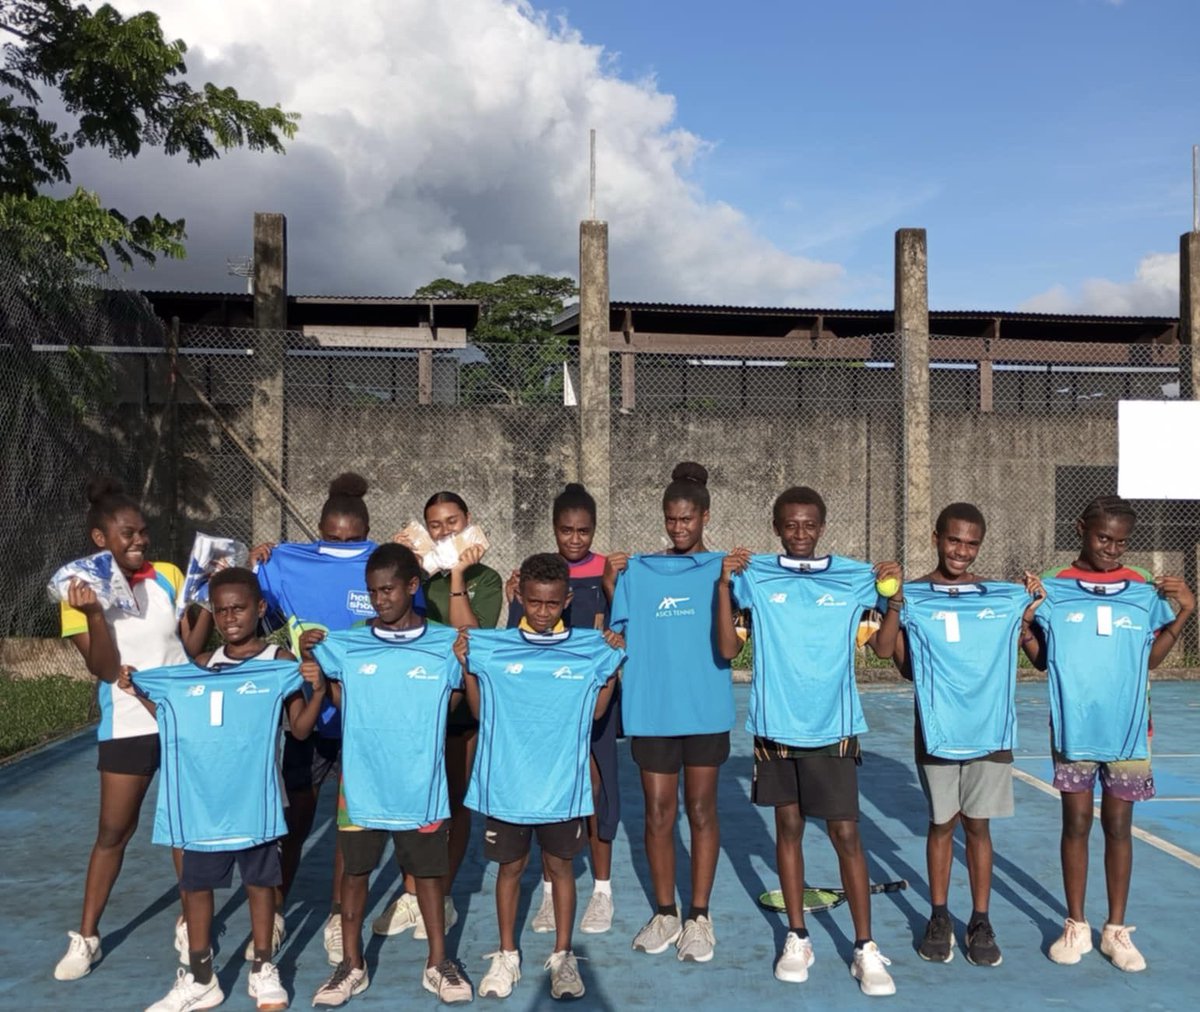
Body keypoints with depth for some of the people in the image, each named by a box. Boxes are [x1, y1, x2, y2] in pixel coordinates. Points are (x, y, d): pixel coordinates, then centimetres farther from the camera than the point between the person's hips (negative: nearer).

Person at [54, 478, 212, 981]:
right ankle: (86, 936, 24)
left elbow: (192, 647, -1)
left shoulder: (169, 576, -1)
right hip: (127, 726, -2)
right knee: (113, 831, 7)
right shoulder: (81, 593, -7)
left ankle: (191, 922, 27)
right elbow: (105, 669, -13)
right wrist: (94, 615, -27)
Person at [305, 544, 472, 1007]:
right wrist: (308, 658, -8)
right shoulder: (346, 644, -2)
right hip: (361, 784, 1)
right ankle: (352, 964, 29)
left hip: (420, 784, -1)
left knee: (428, 870, 12)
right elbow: (335, 701, 8)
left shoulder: (445, 643, -6)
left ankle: (438, 963, 27)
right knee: (355, 870, 12)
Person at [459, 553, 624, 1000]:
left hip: (562, 784, 0)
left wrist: (615, 665, -5)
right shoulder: (494, 647, -2)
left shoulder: (588, 648, -2)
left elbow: (595, 710, 3)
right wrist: (467, 665, -8)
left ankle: (563, 956, 26)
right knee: (510, 866, 13)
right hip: (507, 782, 0)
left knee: (560, 865, 11)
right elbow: (480, 712, 2)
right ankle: (507, 955, 29)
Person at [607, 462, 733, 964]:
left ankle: (699, 916, 20)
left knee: (701, 810, 8)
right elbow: (614, 633, 4)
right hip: (651, 709, 2)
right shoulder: (637, 571, 6)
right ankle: (664, 914, 24)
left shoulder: (722, 569, -1)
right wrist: (608, 583, -7)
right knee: (658, 813, 9)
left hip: (705, 709, -2)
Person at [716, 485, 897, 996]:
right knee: (788, 828, 13)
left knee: (846, 834, 1)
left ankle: (866, 948, 15)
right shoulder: (755, 575, -2)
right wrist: (724, 583, -14)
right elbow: (729, 648, -6)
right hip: (776, 725, 1)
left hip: (833, 727, -1)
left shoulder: (854, 576, -1)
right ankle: (797, 938, 26)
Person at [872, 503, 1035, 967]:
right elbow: (886, 650, -13)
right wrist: (893, 602, -23)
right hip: (937, 728, -1)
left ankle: (980, 921, 22)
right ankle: (939, 918, 25)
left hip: (989, 727, 1)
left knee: (978, 824, 9)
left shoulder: (1003, 597, 4)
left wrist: (1032, 613, -7)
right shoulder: (913, 595, -2)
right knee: (942, 823, 10)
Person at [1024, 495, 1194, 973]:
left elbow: (1151, 657, 9)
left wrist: (1184, 612, -2)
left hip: (1128, 732, 1)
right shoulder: (1053, 588, -3)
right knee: (1076, 826, 8)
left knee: (1119, 828, 10)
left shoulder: (1144, 590, 1)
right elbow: (1041, 659, 2)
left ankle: (1116, 929, 24)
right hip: (1073, 730, -1)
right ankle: (1076, 926, 22)